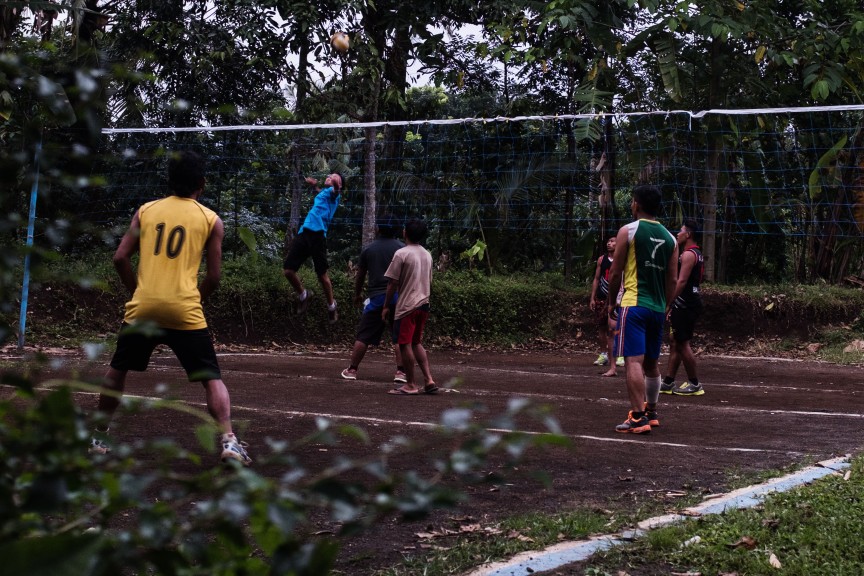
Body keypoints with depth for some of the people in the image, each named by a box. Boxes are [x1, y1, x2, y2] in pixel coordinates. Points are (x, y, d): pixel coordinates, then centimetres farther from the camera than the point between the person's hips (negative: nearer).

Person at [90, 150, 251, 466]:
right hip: (185, 311, -2)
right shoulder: (211, 219, 5)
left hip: (143, 307, 2)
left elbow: (120, 258, 6)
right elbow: (214, 276, 3)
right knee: (212, 378, 6)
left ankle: (99, 437, 27)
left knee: (117, 369, 22)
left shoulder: (145, 210, 10)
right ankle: (228, 441, -9)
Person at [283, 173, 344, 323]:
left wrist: (336, 181, -44)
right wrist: (315, 186, 51)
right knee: (288, 270, 0)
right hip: (304, 232, 7)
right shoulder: (321, 193, 28)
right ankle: (303, 295, 25)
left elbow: (335, 188, -23)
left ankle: (331, 307, 15)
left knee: (322, 274, -4)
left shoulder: (334, 193, 5)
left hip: (317, 233, -7)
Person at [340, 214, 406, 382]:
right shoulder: (402, 248, 1)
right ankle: (400, 372, -4)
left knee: (363, 336, 7)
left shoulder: (368, 249, 7)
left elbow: (360, 275, 15)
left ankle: (352, 370, 11)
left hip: (376, 297, 1)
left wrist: (357, 294, 30)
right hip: (398, 297, -1)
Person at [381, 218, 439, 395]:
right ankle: (429, 380, 9)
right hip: (423, 305, 7)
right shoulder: (427, 255, 11)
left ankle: (410, 385, 3)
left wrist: (386, 306, -3)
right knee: (417, 343, 17)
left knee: (405, 344, 0)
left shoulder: (401, 254, -11)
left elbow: (392, 283, -10)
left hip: (406, 306, -7)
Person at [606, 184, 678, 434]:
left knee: (633, 361, -10)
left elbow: (616, 272, -4)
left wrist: (612, 301, 8)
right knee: (651, 363, 18)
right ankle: (651, 412, 29)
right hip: (658, 308, 6)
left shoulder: (628, 231, -5)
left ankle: (638, 418, -17)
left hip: (634, 304, -6)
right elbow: (672, 279, 10)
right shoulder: (669, 238, 11)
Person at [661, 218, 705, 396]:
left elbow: (681, 281, -22)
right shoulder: (697, 253, 19)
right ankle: (668, 382, 14)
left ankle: (694, 384, 0)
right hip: (688, 304, 11)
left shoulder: (688, 254, -14)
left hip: (685, 305, -11)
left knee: (682, 344, -5)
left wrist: (668, 304, -21)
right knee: (675, 343, 11)